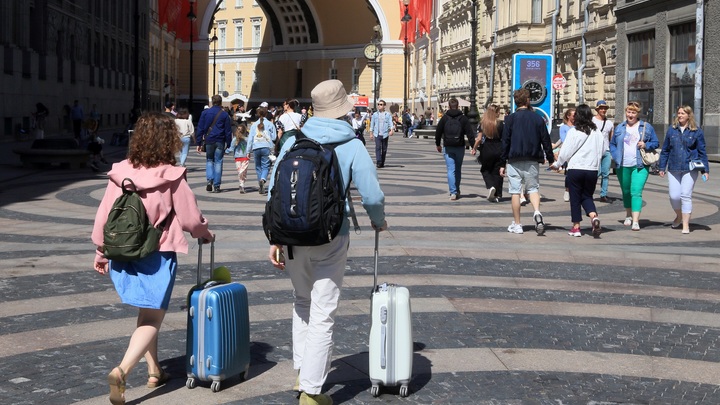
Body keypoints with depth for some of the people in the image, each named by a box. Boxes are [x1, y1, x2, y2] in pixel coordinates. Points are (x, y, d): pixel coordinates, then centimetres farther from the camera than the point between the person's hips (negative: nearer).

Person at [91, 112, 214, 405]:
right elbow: (190, 219, -7)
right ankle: (122, 371, -18)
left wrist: (101, 252, 14)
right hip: (157, 256, -5)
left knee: (146, 313, 22)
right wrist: (206, 234, 15)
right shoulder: (171, 177, -13)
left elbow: (103, 216, 1)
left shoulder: (120, 173, -3)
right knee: (152, 320, 2)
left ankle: (154, 371, 30)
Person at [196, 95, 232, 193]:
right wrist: (228, 145, 5)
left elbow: (200, 128, 2)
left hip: (208, 141, 1)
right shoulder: (224, 115, 2)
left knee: (209, 160, 16)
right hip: (220, 141, -1)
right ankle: (216, 185, 3)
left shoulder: (205, 113, 3)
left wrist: (199, 143, 5)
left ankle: (210, 179, -6)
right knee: (218, 162, 5)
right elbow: (228, 131, 1)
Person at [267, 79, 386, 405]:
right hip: (330, 238, -3)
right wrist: (379, 221, 11)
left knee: (302, 302, 23)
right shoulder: (352, 146, -7)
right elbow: (372, 196, -10)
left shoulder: (293, 141, 1)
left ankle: (301, 373, 29)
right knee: (322, 314, 3)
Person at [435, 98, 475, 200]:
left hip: (448, 147, -1)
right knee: (458, 169, 16)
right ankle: (456, 191, 27)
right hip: (460, 147, 1)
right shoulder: (463, 118, -1)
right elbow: (470, 133, -5)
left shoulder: (444, 118, 0)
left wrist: (437, 144, 19)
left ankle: (453, 192, -17)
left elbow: (438, 132, 5)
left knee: (451, 170, -4)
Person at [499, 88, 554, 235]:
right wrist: (551, 159, 13)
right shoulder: (538, 118, 2)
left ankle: (517, 224, 7)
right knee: (533, 188, 13)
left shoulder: (510, 118, -2)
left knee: (515, 191, 4)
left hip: (514, 161, -2)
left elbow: (505, 142, -3)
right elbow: (546, 140, 5)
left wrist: (503, 163, 1)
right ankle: (537, 213, -15)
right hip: (532, 161, 2)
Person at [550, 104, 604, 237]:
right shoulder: (597, 132, 1)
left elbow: (565, 151, -5)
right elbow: (600, 152, 10)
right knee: (587, 196, 16)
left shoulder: (573, 131, -9)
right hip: (592, 170, 3)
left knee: (575, 198, 8)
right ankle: (594, 216, -11)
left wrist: (557, 164, 11)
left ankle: (576, 227, 11)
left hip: (575, 169, -3)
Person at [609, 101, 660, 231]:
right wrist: (616, 156, 1)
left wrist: (646, 145, -12)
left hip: (639, 166, -3)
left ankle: (636, 221, -19)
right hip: (622, 166, 3)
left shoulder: (647, 127, 5)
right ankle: (628, 215, 34)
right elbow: (612, 144, 18)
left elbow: (656, 143, 9)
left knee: (636, 192, -15)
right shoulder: (619, 128, 11)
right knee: (626, 192, 13)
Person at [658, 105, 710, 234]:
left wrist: (705, 170, 2)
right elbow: (665, 150, 12)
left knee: (686, 196, -6)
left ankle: (685, 225, 4)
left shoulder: (697, 131, 1)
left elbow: (702, 151, 5)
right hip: (673, 169, 2)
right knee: (674, 196, 0)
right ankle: (679, 216, 30)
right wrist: (662, 167, 11)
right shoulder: (672, 130, 7)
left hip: (690, 168, -2)